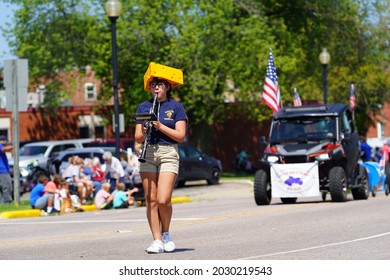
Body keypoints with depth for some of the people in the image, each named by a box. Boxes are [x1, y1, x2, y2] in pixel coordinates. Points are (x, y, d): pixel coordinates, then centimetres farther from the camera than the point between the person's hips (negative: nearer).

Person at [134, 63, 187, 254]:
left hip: (168, 154, -3)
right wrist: (143, 133, -15)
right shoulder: (143, 107, 11)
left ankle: (166, 233, 12)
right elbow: (137, 138, 8)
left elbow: (180, 136, -4)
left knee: (163, 200, -13)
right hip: (148, 154, 3)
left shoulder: (176, 107, 3)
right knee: (151, 200, -1)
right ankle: (157, 241, 3)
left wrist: (160, 126, -14)